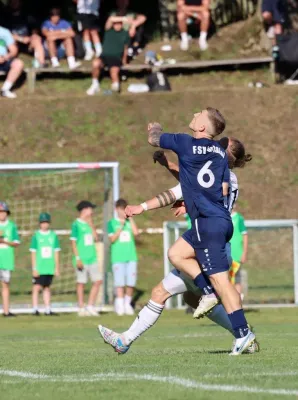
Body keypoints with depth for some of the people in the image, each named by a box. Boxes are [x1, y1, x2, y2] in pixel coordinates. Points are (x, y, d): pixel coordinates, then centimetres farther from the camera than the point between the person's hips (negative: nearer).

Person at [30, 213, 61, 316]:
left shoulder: (53, 235, 8)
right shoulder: (36, 236, 1)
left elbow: (56, 252, 10)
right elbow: (33, 253, -1)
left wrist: (57, 268, 6)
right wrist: (34, 268, -7)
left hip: (50, 268, 3)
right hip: (39, 268, -3)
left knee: (47, 288, 7)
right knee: (37, 287, -7)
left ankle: (48, 309, 9)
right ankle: (35, 309, -7)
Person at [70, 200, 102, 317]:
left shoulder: (89, 224, 14)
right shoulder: (76, 224, -6)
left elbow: (96, 238, 7)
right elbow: (73, 242, -9)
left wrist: (91, 225, 2)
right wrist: (78, 258, -15)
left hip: (92, 258, 7)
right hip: (82, 259, -7)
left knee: (98, 281, 3)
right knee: (81, 283, 0)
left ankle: (90, 306, 10)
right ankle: (81, 308, 5)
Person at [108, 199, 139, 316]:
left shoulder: (130, 222, 13)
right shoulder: (112, 223, 6)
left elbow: (136, 232, -5)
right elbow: (112, 239, -5)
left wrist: (130, 218, -4)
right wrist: (121, 226, -12)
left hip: (131, 257, 3)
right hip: (118, 257, -3)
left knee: (131, 283, 0)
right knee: (119, 283, -8)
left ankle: (128, 304, 14)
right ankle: (120, 306, -7)